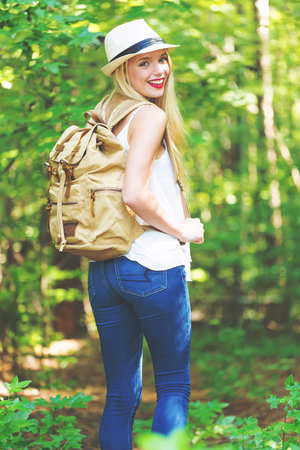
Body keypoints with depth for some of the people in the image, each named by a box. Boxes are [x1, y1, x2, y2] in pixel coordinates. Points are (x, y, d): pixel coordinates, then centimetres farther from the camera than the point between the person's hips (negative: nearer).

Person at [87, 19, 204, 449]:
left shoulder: (101, 118, 12)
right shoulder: (151, 116, -12)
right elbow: (135, 194, -23)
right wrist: (181, 230, -10)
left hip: (102, 269, 7)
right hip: (155, 268, -7)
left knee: (120, 394, 12)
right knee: (174, 385, 8)